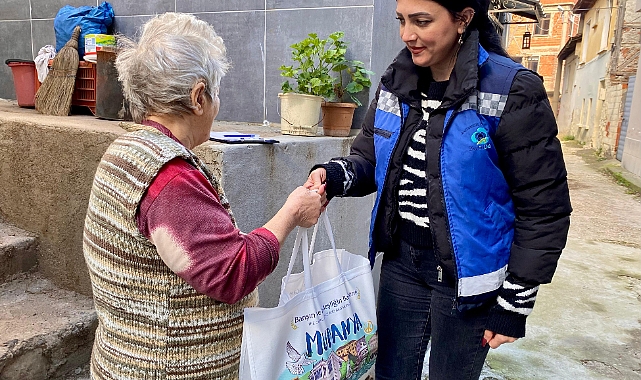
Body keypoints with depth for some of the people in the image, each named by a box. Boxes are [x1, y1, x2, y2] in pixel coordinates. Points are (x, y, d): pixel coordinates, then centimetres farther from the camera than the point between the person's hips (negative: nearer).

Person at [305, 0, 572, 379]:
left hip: (466, 275, -4)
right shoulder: (396, 83, 1)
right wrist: (333, 175, -16)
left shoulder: (512, 92, -15)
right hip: (401, 263, 5)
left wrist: (516, 302, -9)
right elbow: (368, 157, 8)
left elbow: (543, 209, -12)